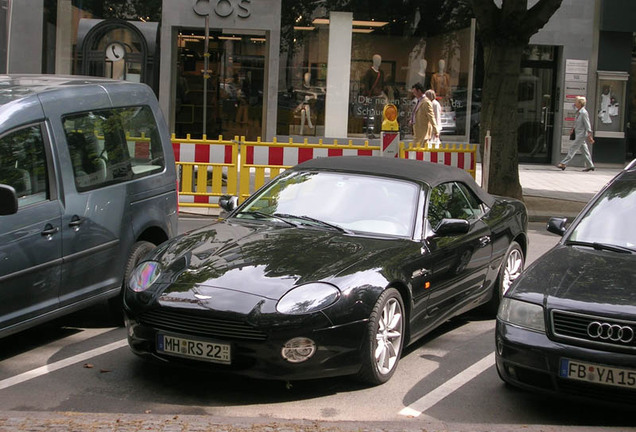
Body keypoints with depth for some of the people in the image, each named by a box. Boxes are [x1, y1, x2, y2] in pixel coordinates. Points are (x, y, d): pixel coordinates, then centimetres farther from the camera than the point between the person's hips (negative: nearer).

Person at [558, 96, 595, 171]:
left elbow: (587, 124, -17)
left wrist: (589, 136, -18)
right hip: (578, 134, 9)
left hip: (581, 134, -9)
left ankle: (564, 164, -8)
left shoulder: (584, 113, -17)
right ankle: (590, 165, 18)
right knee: (584, 150, 12)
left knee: (573, 148, -8)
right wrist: (573, 129, 15)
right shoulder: (578, 112, 10)